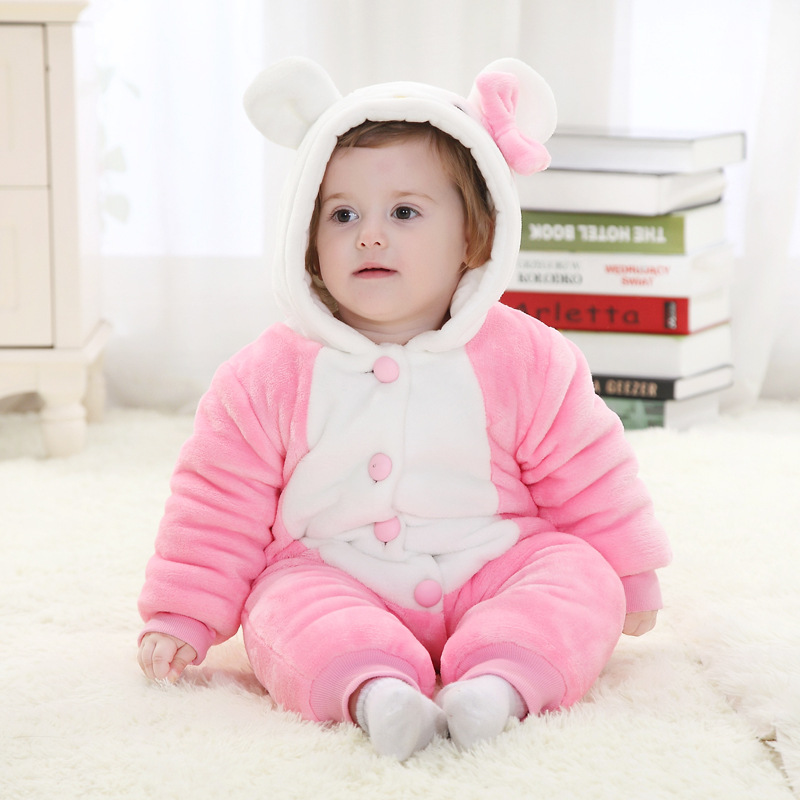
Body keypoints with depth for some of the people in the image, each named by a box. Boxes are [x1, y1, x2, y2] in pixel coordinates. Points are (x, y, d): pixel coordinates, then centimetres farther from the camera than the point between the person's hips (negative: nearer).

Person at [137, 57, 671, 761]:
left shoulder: (525, 360, -2)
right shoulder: (274, 375, -2)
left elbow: (586, 477, 7)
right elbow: (221, 503, 3)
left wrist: (631, 573, 12)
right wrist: (179, 616, 1)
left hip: (494, 571, 1)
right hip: (330, 580, 0)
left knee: (581, 579, -24)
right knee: (286, 612, -29)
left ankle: (500, 680, -45)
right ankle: (373, 692, -52)